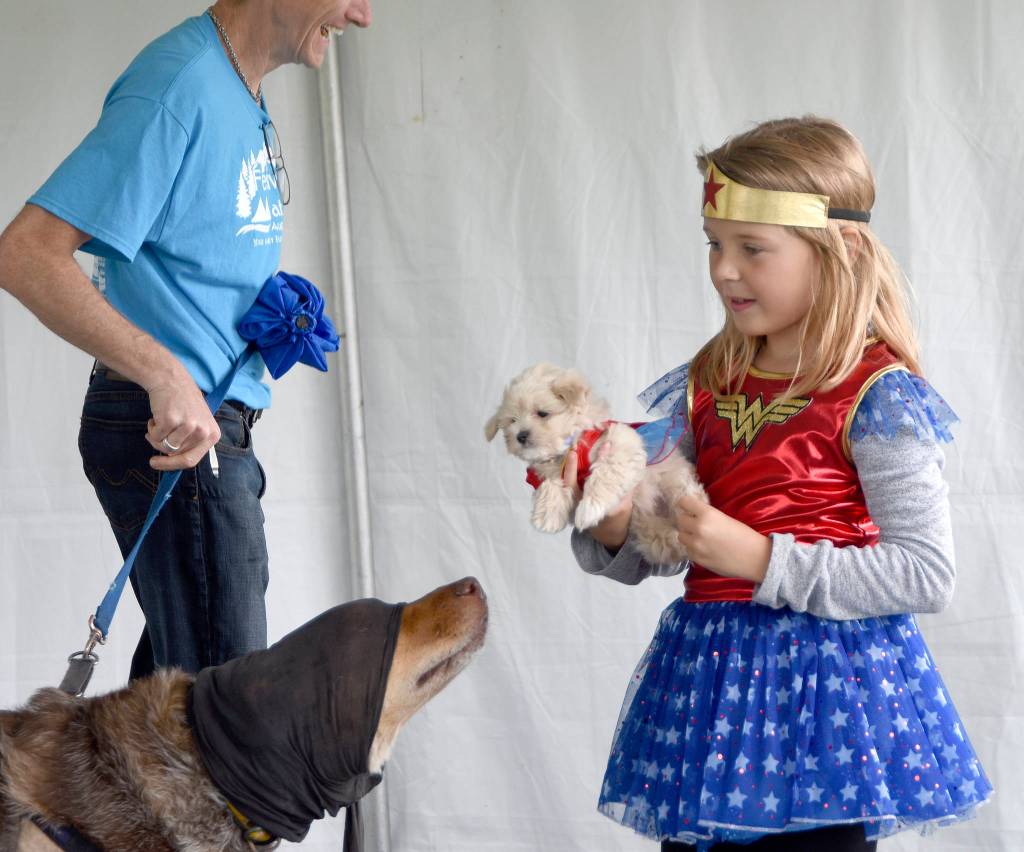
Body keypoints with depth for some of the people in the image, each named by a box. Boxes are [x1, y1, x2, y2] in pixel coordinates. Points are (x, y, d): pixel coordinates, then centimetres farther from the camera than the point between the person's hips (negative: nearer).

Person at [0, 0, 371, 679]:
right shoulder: (179, 89, -19)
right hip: (173, 434, -10)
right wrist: (166, 376, -31)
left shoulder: (247, 96, 12)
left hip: (211, 424, 10)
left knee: (173, 674, 15)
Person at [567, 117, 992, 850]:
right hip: (707, 680, 6)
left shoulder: (877, 397, -10)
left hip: (823, 686, -6)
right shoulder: (703, 389, 8)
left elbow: (928, 575, -16)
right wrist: (614, 530, -10)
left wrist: (763, 559, -19)